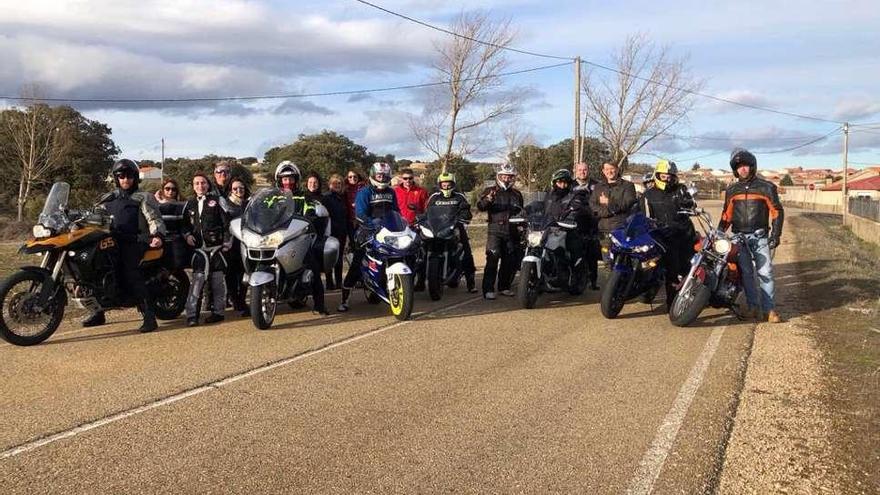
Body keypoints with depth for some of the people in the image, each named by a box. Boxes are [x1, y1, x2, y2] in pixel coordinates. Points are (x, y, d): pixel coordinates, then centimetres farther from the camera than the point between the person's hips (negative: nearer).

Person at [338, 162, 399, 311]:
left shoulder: (391, 193, 16)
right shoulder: (364, 192, -4)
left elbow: (396, 211, 20)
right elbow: (360, 214, -16)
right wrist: (373, 224, -29)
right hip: (367, 233, -5)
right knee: (356, 267, -10)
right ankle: (344, 300, -8)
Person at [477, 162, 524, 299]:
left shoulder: (516, 194, 17)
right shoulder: (490, 191, 2)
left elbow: (521, 213, 28)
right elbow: (480, 206, -14)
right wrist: (488, 199, -34)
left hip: (512, 232, 5)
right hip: (495, 231, -5)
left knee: (510, 261, 9)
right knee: (492, 259, -14)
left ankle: (504, 287, 23)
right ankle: (488, 289, -13)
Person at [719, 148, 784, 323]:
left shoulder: (766, 187, 2)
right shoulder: (731, 190, 12)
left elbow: (777, 211, 3)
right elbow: (726, 214, 18)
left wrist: (776, 234, -5)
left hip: (760, 236, -3)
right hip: (739, 237, 3)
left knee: (765, 272, -7)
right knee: (746, 273, 1)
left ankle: (769, 308, -4)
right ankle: (754, 306, 8)